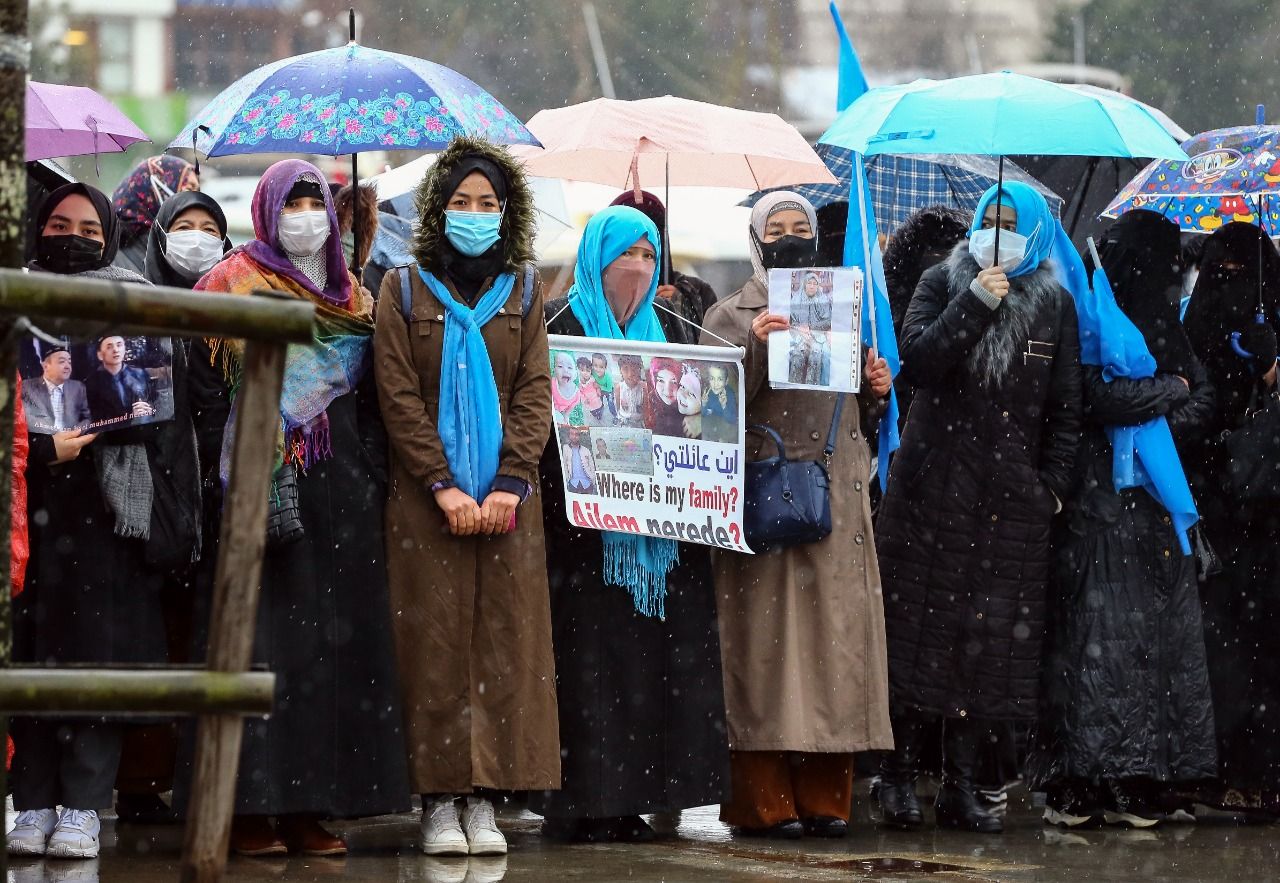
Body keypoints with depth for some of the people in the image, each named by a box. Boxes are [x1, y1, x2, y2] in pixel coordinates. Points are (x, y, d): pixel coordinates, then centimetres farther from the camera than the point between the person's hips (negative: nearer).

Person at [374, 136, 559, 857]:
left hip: (506, 498, 2)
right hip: (427, 495, -2)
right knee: (435, 643, -4)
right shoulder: (405, 289, 5)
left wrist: (511, 483, -10)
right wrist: (443, 486, -13)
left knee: (505, 642, -2)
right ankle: (439, 802, -2)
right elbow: (400, 397, -2)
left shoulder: (523, 291, 11)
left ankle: (486, 797, 1)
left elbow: (535, 391, 3)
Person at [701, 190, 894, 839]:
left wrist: (876, 390, 4)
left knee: (836, 636, 1)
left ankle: (824, 797, 6)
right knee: (766, 638, -8)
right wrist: (753, 347, -20)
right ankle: (763, 801, -5)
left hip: (836, 499, 4)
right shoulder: (733, 316, 5)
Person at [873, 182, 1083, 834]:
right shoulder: (943, 284, 5)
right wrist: (975, 306, -18)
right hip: (932, 484, -2)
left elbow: (1065, 407, 12)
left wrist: (1053, 482, 3)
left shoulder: (1055, 304, 9)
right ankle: (900, 775, 0)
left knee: (992, 633, 0)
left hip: (1011, 498, 2)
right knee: (920, 625, -4)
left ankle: (961, 787, 4)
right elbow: (916, 363, -11)